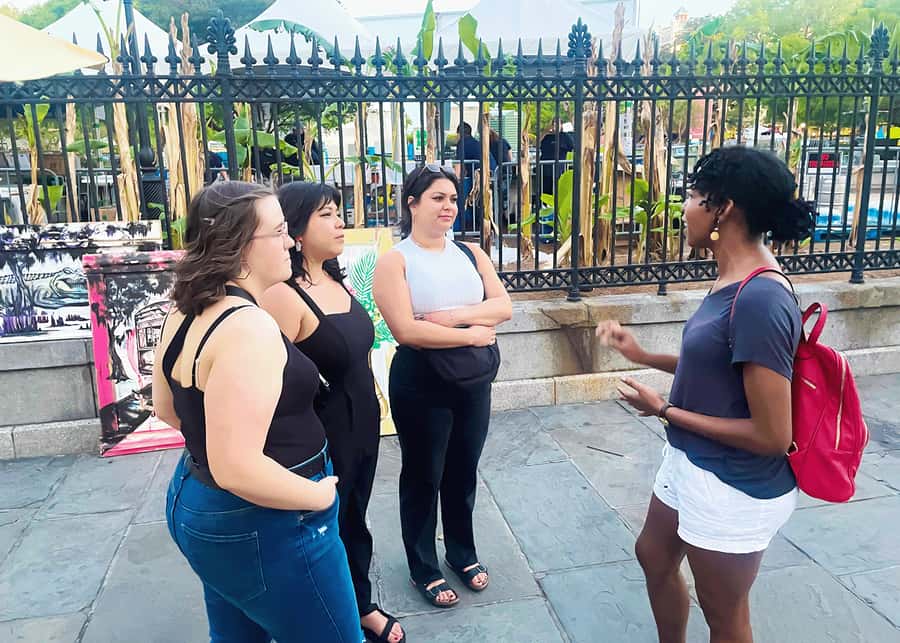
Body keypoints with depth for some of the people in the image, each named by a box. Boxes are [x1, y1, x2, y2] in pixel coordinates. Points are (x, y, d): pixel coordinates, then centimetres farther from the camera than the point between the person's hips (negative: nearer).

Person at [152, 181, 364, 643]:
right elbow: (236, 469, -32)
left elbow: (167, 409, 15)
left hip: (198, 504, 9)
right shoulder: (249, 328, -28)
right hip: (263, 528, -9)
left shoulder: (184, 314, 1)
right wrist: (316, 495, -18)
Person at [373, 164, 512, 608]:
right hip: (421, 384, -5)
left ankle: (462, 552, 41)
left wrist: (453, 315, -20)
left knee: (463, 470, 19)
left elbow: (503, 306, -5)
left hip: (473, 379, 5)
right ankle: (423, 568, 31)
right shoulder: (394, 261, -11)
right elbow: (405, 330, -22)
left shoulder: (470, 253, 5)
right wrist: (471, 334, -17)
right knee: (423, 476, 11)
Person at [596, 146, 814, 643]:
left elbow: (772, 436, -27)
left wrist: (664, 410, -19)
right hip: (692, 465, 10)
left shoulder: (760, 300, -29)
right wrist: (641, 355, 8)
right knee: (654, 557, 28)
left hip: (735, 489, -9)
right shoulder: (732, 279, 0)